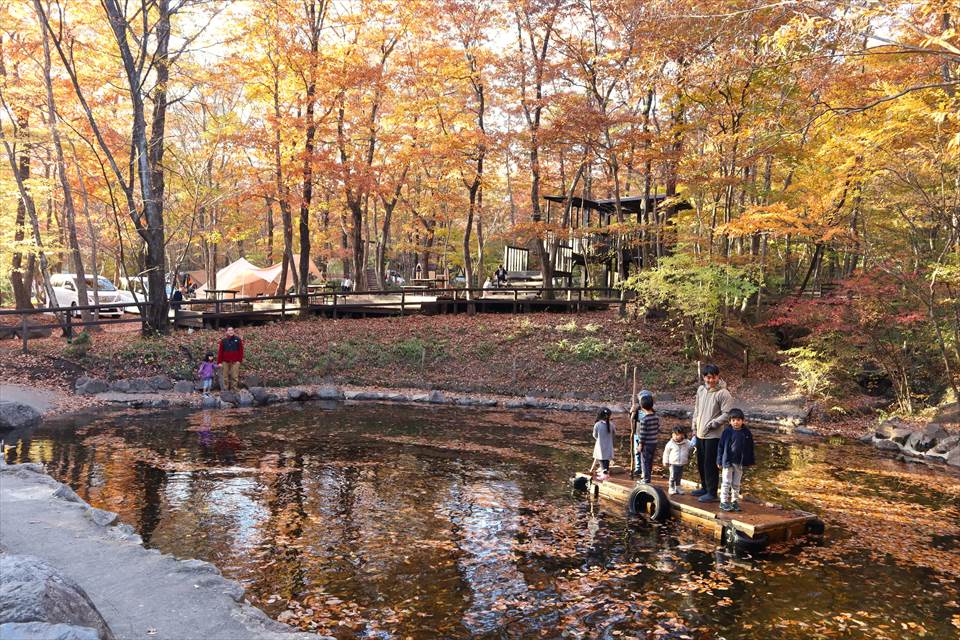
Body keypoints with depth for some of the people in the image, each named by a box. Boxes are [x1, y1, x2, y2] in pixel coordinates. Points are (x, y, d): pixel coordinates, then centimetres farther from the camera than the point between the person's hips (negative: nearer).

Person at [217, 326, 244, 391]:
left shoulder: (238, 339, 3)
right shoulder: (223, 340, 7)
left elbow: (241, 350, 1)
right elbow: (220, 351, 5)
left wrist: (239, 360, -7)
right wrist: (219, 362, -1)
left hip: (235, 362, -2)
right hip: (225, 362, 2)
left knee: (235, 376, -4)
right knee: (226, 377, 5)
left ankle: (234, 389, 1)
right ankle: (226, 389, 12)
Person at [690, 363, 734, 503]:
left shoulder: (723, 393, -13)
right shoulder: (701, 390, 8)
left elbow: (727, 414, -16)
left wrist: (712, 424, -18)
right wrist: (694, 427, 16)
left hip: (714, 435, -7)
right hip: (700, 434, 7)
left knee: (710, 464, -4)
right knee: (701, 463, 16)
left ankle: (712, 493, 6)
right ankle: (705, 487, 32)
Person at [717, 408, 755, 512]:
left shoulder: (746, 433, -1)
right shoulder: (727, 431, -7)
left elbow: (750, 448, 7)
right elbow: (721, 446, -4)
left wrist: (750, 461, 7)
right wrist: (719, 461, -4)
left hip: (740, 463, 3)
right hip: (727, 461, -3)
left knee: (736, 484, 13)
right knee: (727, 482, 0)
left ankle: (735, 501, 23)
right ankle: (724, 501, 6)